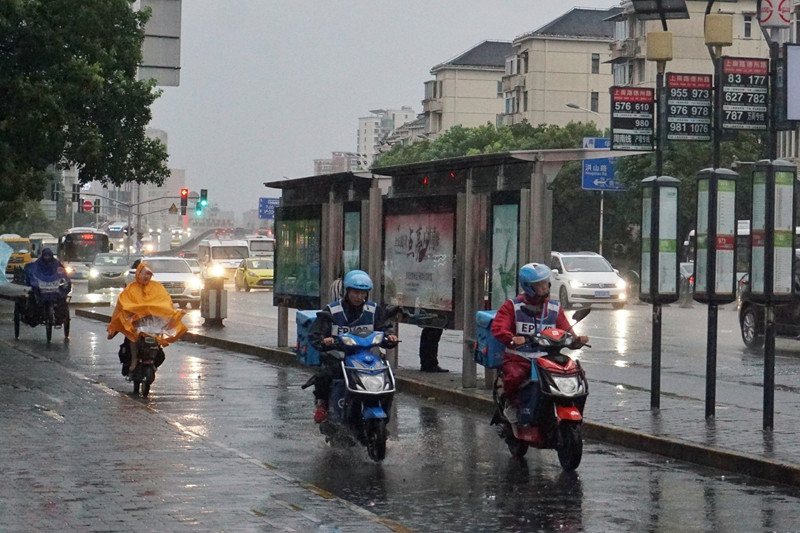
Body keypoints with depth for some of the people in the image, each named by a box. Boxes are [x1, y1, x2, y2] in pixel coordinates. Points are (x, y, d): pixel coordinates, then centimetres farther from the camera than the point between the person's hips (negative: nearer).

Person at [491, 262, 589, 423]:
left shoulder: (555, 308, 15)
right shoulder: (513, 306, 0)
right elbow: (497, 327, -14)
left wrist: (577, 340, -12)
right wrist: (512, 339, -35)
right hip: (518, 359, -4)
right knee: (514, 376, -37)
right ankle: (513, 404, -4)